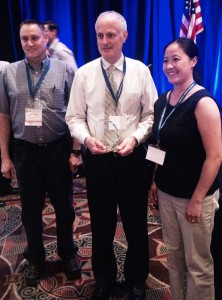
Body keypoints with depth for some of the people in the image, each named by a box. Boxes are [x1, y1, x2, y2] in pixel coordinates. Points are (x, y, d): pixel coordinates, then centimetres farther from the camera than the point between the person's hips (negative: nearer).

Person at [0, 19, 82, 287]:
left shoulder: (64, 70, -3)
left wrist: (75, 151, -6)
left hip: (58, 149, -1)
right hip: (25, 151, 2)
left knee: (64, 206, 14)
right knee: (30, 210, 15)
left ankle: (67, 253, 37)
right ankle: (35, 258, 37)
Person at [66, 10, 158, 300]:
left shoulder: (140, 71, -1)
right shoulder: (84, 73, 0)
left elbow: (151, 114, 1)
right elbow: (74, 117, 2)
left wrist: (135, 137, -16)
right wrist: (87, 138, -16)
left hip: (133, 158, 0)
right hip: (97, 159, 1)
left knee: (136, 224, 13)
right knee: (101, 225, 14)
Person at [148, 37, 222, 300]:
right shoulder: (163, 100, 5)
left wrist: (197, 199, -16)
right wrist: (154, 181, 10)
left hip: (193, 196, -6)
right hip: (166, 192, 7)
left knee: (197, 262, 9)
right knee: (173, 253, 19)